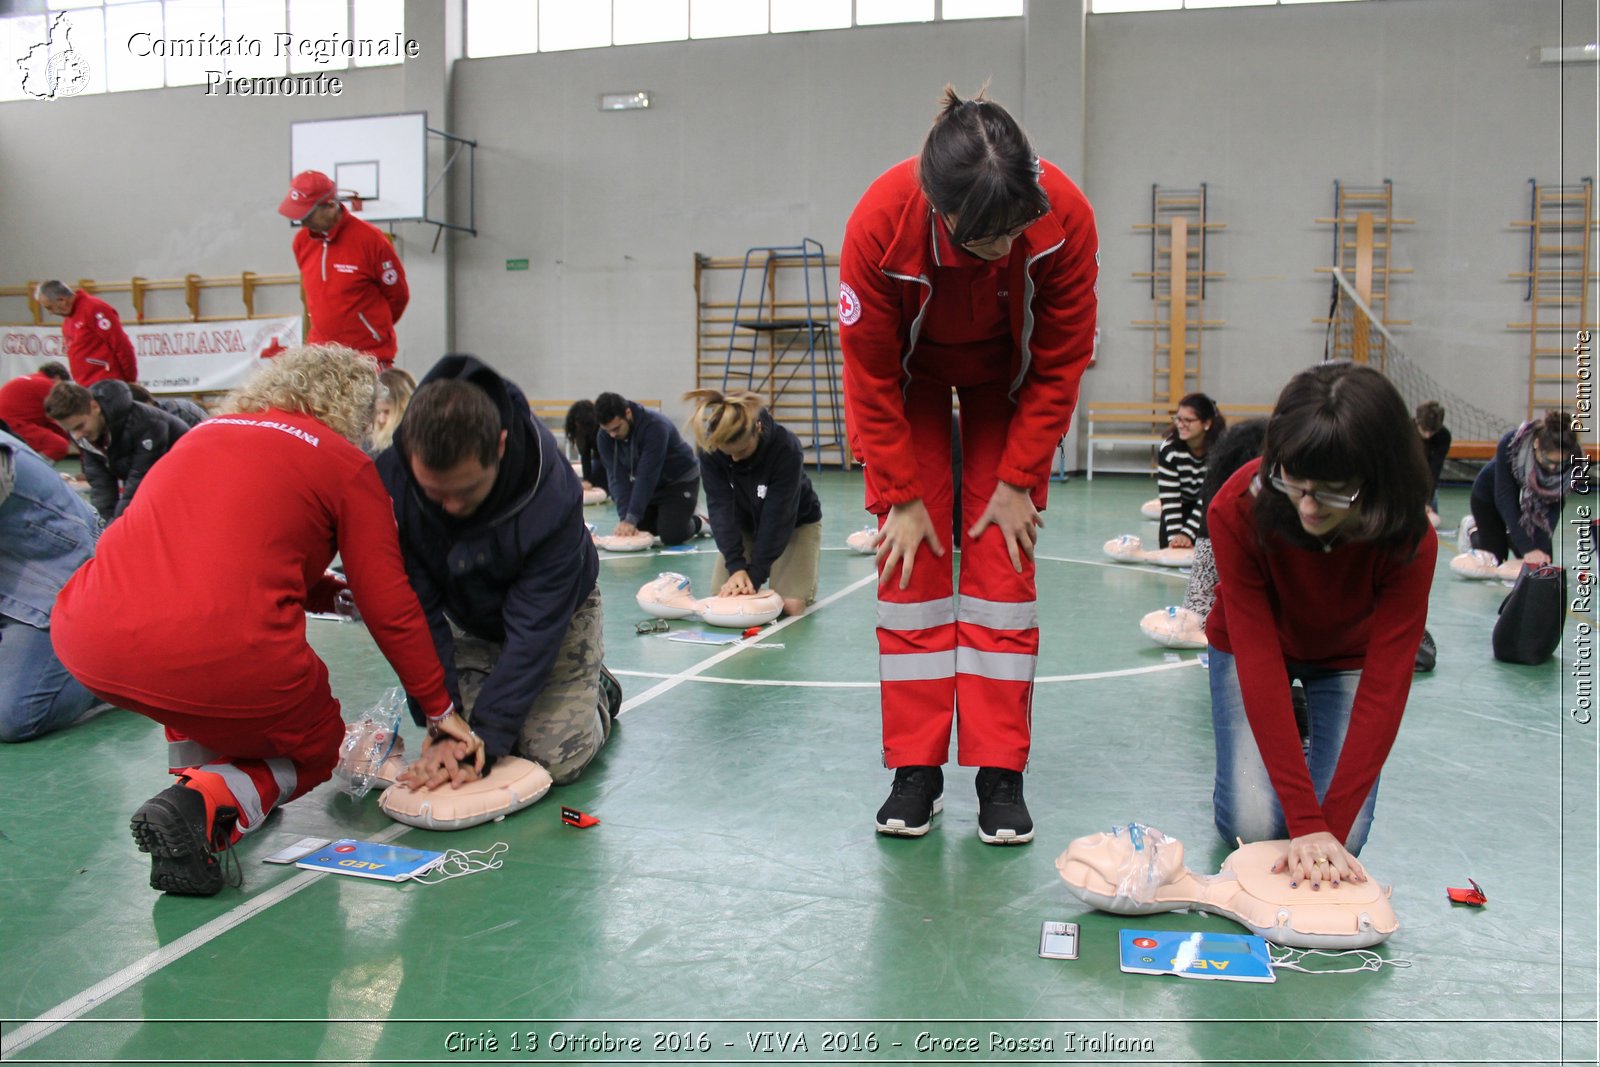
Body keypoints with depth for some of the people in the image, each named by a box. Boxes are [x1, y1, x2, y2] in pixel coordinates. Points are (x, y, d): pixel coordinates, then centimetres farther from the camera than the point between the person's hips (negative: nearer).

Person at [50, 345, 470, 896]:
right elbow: (390, 606, 7)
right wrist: (440, 709, 17)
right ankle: (209, 805, -6)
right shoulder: (345, 463, 7)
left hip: (86, 646, 6)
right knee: (313, 748, 22)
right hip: (223, 659, -6)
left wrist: (325, 591, 35)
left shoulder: (204, 434, 23)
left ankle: (198, 772, 28)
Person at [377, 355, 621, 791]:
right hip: (468, 622, 3)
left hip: (558, 613, -3)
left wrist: (486, 738, -37)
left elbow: (536, 626, -34)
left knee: (558, 759, -14)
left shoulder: (552, 492, -38)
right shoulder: (390, 478, -30)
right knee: (455, 749, -8)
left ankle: (599, 691, 17)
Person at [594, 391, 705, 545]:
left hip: (680, 480, -6)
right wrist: (624, 518, -31)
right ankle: (665, 515, 21)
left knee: (671, 535, -19)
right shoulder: (604, 436, -16)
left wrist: (632, 518, -38)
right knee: (630, 533, -2)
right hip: (649, 484, 6)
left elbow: (647, 475, -36)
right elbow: (617, 477, -19)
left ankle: (698, 523, 12)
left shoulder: (655, 425, -33)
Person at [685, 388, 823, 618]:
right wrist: (736, 567, -37)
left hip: (795, 523, -3)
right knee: (724, 595, -10)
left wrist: (755, 575, -36)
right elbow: (721, 507, -27)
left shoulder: (786, 448, -35)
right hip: (745, 523, 3)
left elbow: (777, 516, -33)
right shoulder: (709, 449, -25)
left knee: (790, 605, -16)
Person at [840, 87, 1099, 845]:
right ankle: (915, 770, 5)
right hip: (910, 380, 0)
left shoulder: (1064, 215, -32)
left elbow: (1061, 363, -17)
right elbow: (871, 375, -21)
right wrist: (900, 496, -18)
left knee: (1004, 560, -5)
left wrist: (1018, 481, -15)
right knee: (911, 563, -5)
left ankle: (1000, 775, 4)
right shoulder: (879, 222, -34)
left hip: (1010, 381, 1)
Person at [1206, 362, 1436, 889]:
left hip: (1348, 656, 1)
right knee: (1253, 825, -13)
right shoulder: (1238, 510, -35)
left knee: (1344, 834, -13)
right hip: (1253, 646, 0)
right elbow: (1258, 661, -35)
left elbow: (1386, 682, -30)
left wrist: (1330, 826, -35)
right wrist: (1305, 822, -38)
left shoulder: (1410, 538, -32)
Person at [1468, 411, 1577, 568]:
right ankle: (1472, 529, 30)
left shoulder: (1572, 459, -30)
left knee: (1542, 562, 0)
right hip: (1490, 494, -3)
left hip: (1532, 499, 3)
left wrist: (1541, 547, -35)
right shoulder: (1510, 443, -38)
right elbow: (1504, 498, -37)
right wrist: (1527, 548, -41)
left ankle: (1509, 536, 29)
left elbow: (1554, 505, -24)